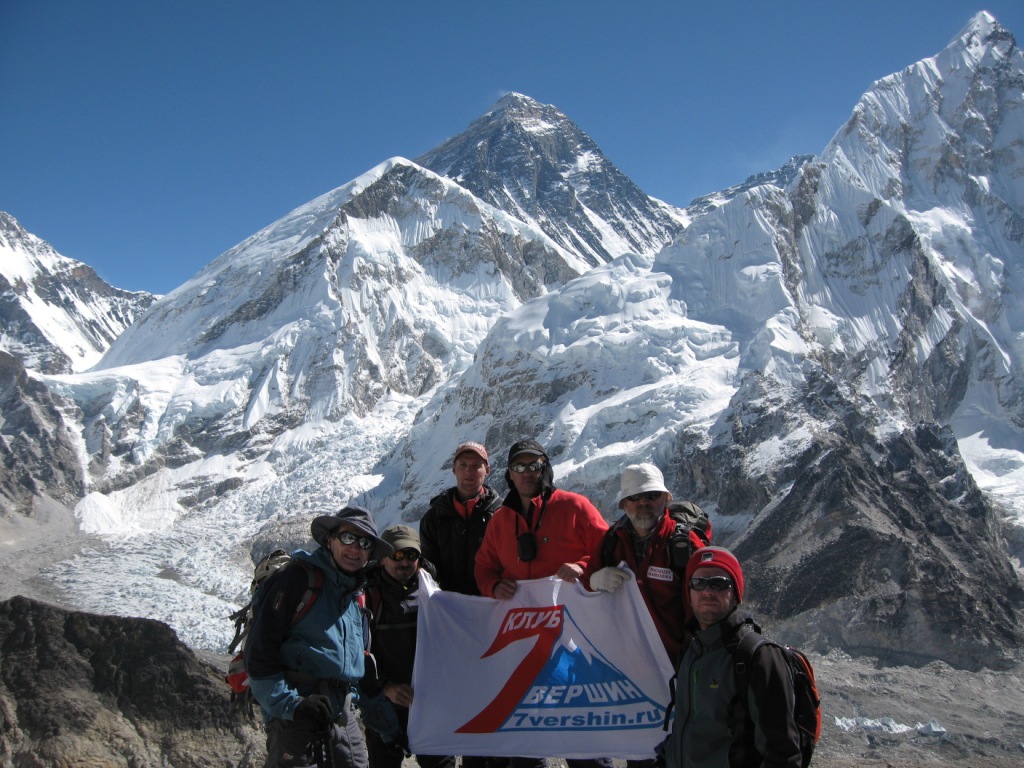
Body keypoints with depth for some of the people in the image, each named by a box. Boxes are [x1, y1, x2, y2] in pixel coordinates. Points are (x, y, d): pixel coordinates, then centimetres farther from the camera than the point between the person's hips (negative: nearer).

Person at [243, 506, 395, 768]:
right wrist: (290, 705, -19)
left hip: (344, 716, 7)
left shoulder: (359, 594, 16)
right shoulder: (297, 578, -8)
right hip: (294, 717, -7)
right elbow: (259, 649, -13)